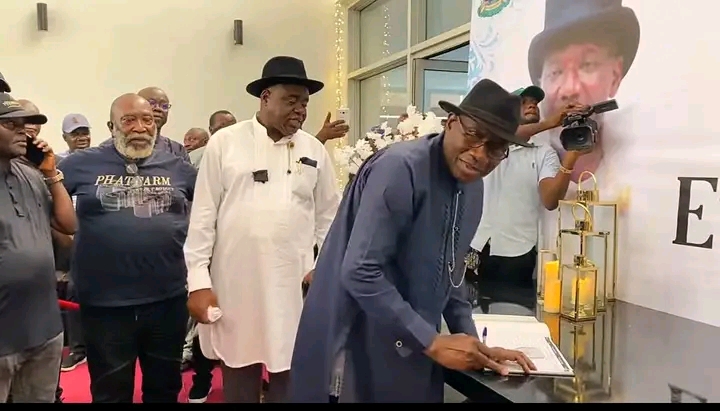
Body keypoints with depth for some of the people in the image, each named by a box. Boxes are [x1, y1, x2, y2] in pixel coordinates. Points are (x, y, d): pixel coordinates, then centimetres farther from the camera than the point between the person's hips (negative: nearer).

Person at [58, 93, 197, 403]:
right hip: (105, 302, -1)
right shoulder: (84, 163, -1)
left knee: (165, 387, 20)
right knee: (111, 391, 17)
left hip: (168, 298, 2)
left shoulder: (176, 166, 5)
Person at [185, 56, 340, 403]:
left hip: (295, 288, 2)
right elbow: (203, 216, -1)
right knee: (238, 382, 13)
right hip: (235, 286, -1)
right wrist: (199, 281, -4)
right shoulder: (224, 143, -1)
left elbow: (328, 217, 10)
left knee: (289, 381, 12)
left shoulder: (314, 151, 5)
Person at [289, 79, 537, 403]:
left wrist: (473, 343, 6)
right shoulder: (401, 167, -21)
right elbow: (361, 273, -25)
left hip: (413, 348, 8)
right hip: (359, 347, -7)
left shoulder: (473, 188, 4)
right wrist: (432, 341, -20)